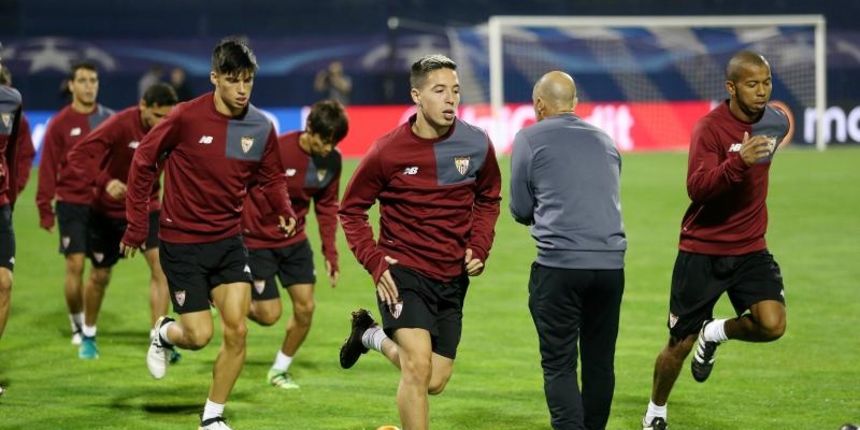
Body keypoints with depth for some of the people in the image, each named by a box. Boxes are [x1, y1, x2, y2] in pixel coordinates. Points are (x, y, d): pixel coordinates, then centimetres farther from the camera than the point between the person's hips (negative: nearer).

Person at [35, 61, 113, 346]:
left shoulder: (109, 119, 5)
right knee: (75, 265, -6)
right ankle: (77, 325, 9)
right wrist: (44, 208, -6)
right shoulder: (60, 124, -2)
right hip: (72, 203, -2)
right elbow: (48, 167, -2)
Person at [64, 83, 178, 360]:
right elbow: (78, 156, -31)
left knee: (160, 264, -18)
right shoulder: (120, 125, -25)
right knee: (100, 275, 11)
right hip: (108, 209, -2)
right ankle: (88, 336, 35)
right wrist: (104, 182, -47)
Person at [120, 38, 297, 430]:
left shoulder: (261, 128, -3)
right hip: (181, 241, -4)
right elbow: (144, 161, -4)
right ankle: (164, 334, 33)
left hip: (228, 240, 4)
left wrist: (284, 210, -8)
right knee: (199, 335, -4)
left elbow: (270, 178, 12)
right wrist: (137, 224, -3)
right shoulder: (187, 118, -15)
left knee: (237, 331, -5)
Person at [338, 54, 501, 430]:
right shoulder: (388, 151, -11)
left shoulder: (477, 145, -3)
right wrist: (374, 261, -11)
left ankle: (373, 337, 35)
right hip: (403, 269, -4)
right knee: (418, 367, -22)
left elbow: (488, 199, 15)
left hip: (452, 277, 4)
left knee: (434, 383, 7)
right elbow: (351, 209, 1)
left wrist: (479, 247, 0)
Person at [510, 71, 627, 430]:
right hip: (610, 263, 5)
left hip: (559, 264, -5)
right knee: (600, 362, 12)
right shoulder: (604, 140, 17)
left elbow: (521, 210, 6)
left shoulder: (530, 139, 2)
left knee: (559, 365, -2)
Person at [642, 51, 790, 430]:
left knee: (772, 324, -20)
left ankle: (715, 333, 12)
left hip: (749, 248, 4)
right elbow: (697, 188, -32)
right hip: (702, 251, -4)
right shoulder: (711, 128, -18)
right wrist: (739, 162, -44)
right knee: (680, 345, 4)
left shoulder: (772, 123, 1)